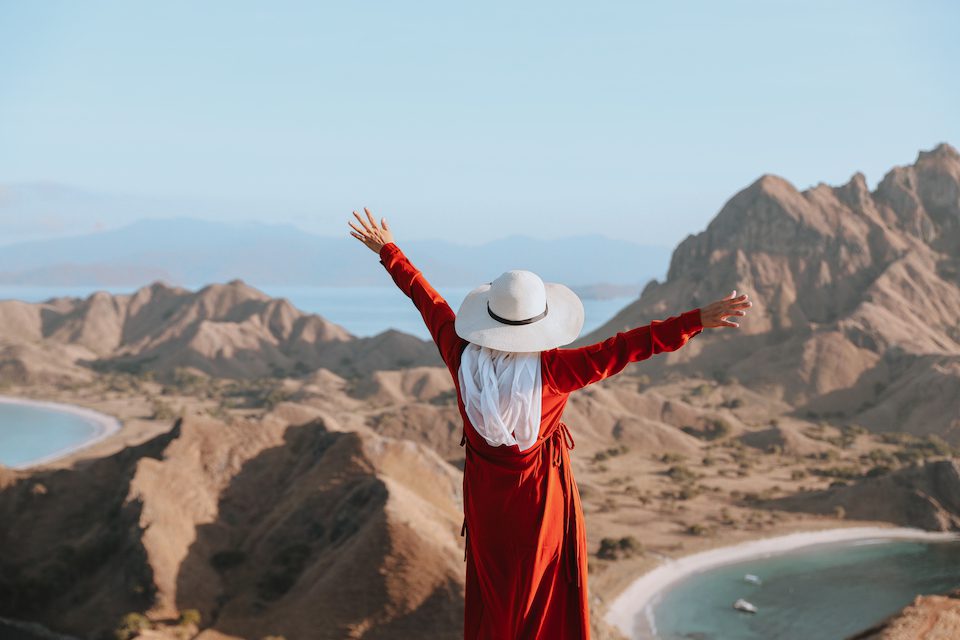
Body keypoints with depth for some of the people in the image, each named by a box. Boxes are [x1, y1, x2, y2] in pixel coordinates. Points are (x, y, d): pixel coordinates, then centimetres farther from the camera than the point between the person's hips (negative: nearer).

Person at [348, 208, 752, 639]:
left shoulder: (462, 356, -21)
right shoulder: (551, 371, -31)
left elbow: (425, 296, -8)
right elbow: (622, 349, -34)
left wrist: (387, 250, 6)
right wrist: (695, 321, -34)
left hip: (484, 488, 4)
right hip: (539, 490, -3)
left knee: (492, 580, 24)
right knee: (546, 583, 17)